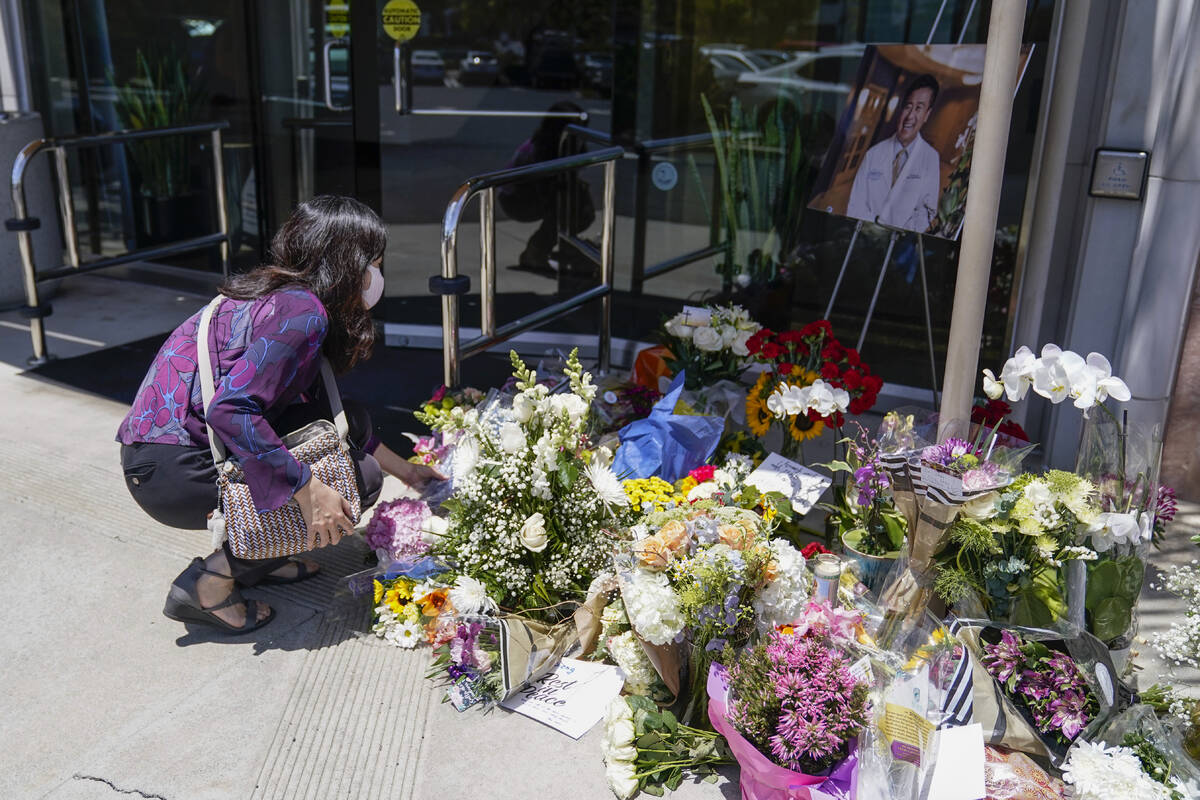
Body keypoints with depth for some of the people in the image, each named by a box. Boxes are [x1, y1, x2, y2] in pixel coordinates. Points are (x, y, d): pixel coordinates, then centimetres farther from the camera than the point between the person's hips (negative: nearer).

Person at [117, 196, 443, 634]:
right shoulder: (302, 311, -16)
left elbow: (321, 408, 23)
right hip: (172, 472, -9)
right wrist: (308, 489, -24)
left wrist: (406, 471, 28)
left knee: (351, 421, 10)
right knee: (357, 478, -8)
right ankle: (210, 582, -4)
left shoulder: (278, 296, 13)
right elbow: (230, 408, -27)